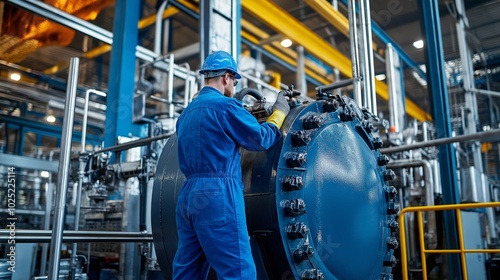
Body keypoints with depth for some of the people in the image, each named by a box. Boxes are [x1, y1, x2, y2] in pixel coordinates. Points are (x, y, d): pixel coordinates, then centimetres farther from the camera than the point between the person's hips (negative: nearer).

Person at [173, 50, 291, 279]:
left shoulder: (187, 113, 19)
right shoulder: (225, 105, -6)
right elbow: (260, 139, 0)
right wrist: (279, 112, 16)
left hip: (188, 196, 9)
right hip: (217, 194, -9)